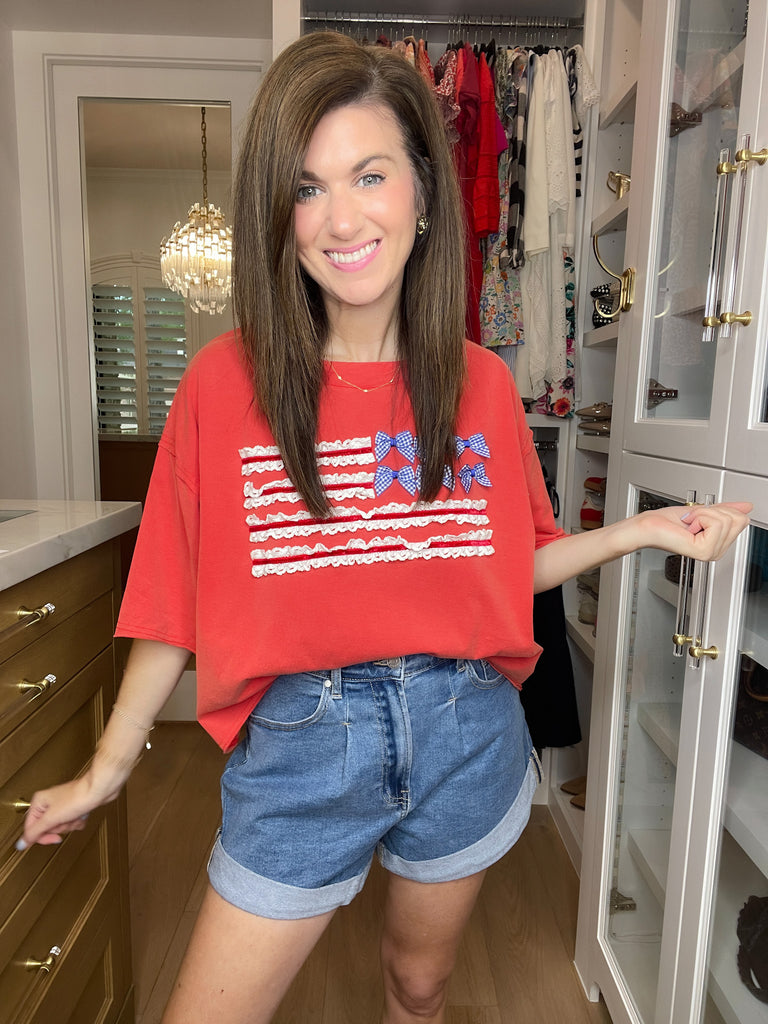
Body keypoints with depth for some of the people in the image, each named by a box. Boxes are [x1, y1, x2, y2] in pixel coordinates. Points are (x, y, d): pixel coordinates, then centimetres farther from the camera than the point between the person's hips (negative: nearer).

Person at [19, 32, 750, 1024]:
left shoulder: (481, 383, -3)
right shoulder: (225, 382, -10)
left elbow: (512, 562, 7)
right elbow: (176, 598, -4)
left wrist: (639, 530, -4)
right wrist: (107, 768, 3)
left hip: (467, 735, 3)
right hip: (299, 746, -1)